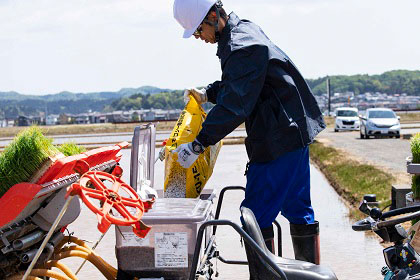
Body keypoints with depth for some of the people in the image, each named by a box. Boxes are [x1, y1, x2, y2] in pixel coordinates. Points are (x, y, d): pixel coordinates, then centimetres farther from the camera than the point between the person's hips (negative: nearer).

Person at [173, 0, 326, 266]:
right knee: (297, 208, 16)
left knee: (256, 215, -5)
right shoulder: (245, 28, 12)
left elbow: (234, 106, -26)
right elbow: (235, 84, 25)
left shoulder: (241, 48, -21)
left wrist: (198, 144, -25)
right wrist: (207, 93, 11)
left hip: (278, 139, -11)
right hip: (295, 130, 11)